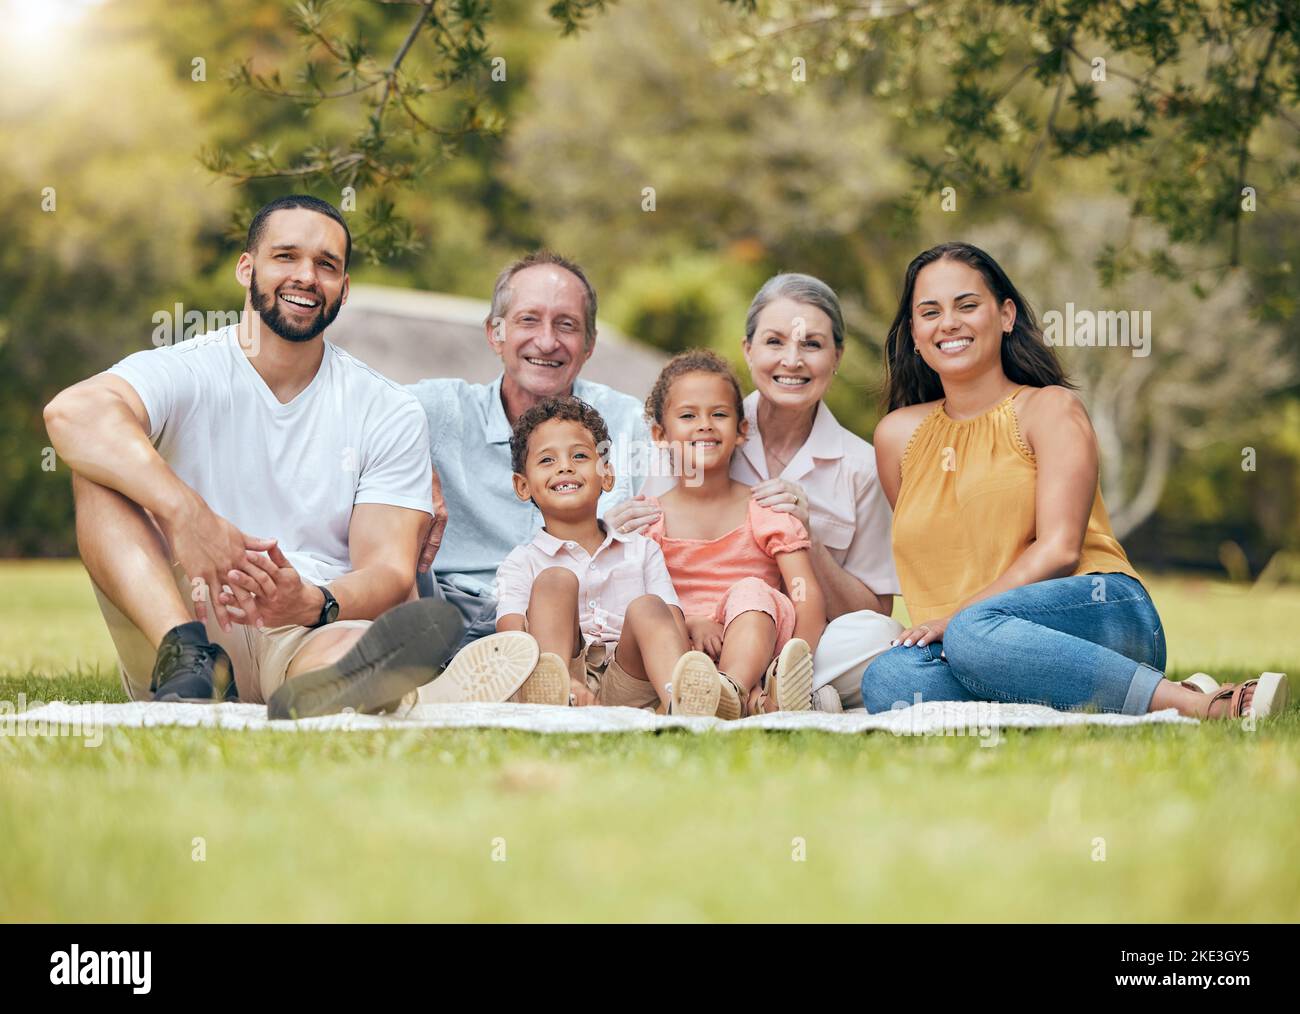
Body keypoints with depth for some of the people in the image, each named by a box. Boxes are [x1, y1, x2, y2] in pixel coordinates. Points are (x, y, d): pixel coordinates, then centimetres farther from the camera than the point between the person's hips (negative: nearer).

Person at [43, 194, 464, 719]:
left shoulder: (390, 413, 9)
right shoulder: (185, 373, 2)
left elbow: (389, 570, -1)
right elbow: (72, 412, -21)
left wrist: (311, 605, -26)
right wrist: (186, 513, -36)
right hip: (188, 623, 0)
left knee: (417, 636, -34)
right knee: (102, 468, -21)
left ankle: (323, 687, -69)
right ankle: (188, 659, -42)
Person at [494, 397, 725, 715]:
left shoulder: (641, 551, 23)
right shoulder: (521, 563, 14)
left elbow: (674, 626, 9)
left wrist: (686, 678, -17)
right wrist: (563, 684, -29)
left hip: (628, 688, 2)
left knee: (646, 606, -23)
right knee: (555, 580, -17)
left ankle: (680, 705, -56)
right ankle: (552, 695, -46)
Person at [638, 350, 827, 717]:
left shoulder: (766, 511, 7)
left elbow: (809, 596, -5)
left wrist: (793, 668, -24)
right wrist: (691, 623, -24)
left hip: (759, 643, 0)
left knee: (751, 591, -29)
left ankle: (732, 687, -55)